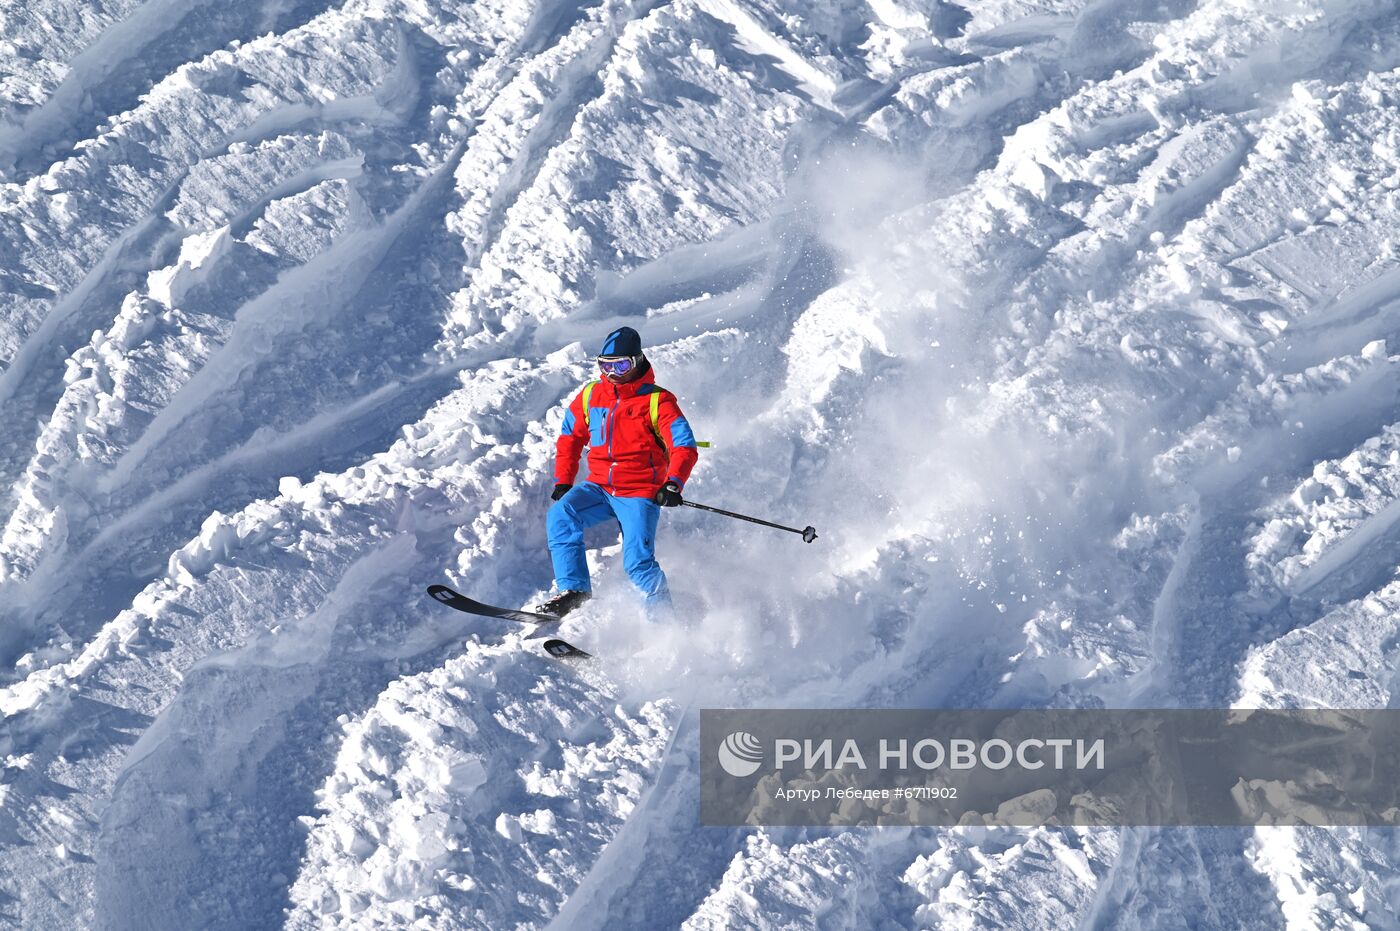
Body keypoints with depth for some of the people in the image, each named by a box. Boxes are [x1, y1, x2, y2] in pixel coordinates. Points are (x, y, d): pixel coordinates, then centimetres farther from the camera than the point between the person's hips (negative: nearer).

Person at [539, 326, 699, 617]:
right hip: (599, 488, 5)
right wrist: (562, 482, 11)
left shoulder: (657, 401, -6)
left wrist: (673, 484, -28)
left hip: (640, 494, -4)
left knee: (638, 562, -18)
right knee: (561, 515, -22)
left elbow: (685, 447, -11)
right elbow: (570, 438, 21)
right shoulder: (590, 396, 7)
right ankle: (573, 589, -18)